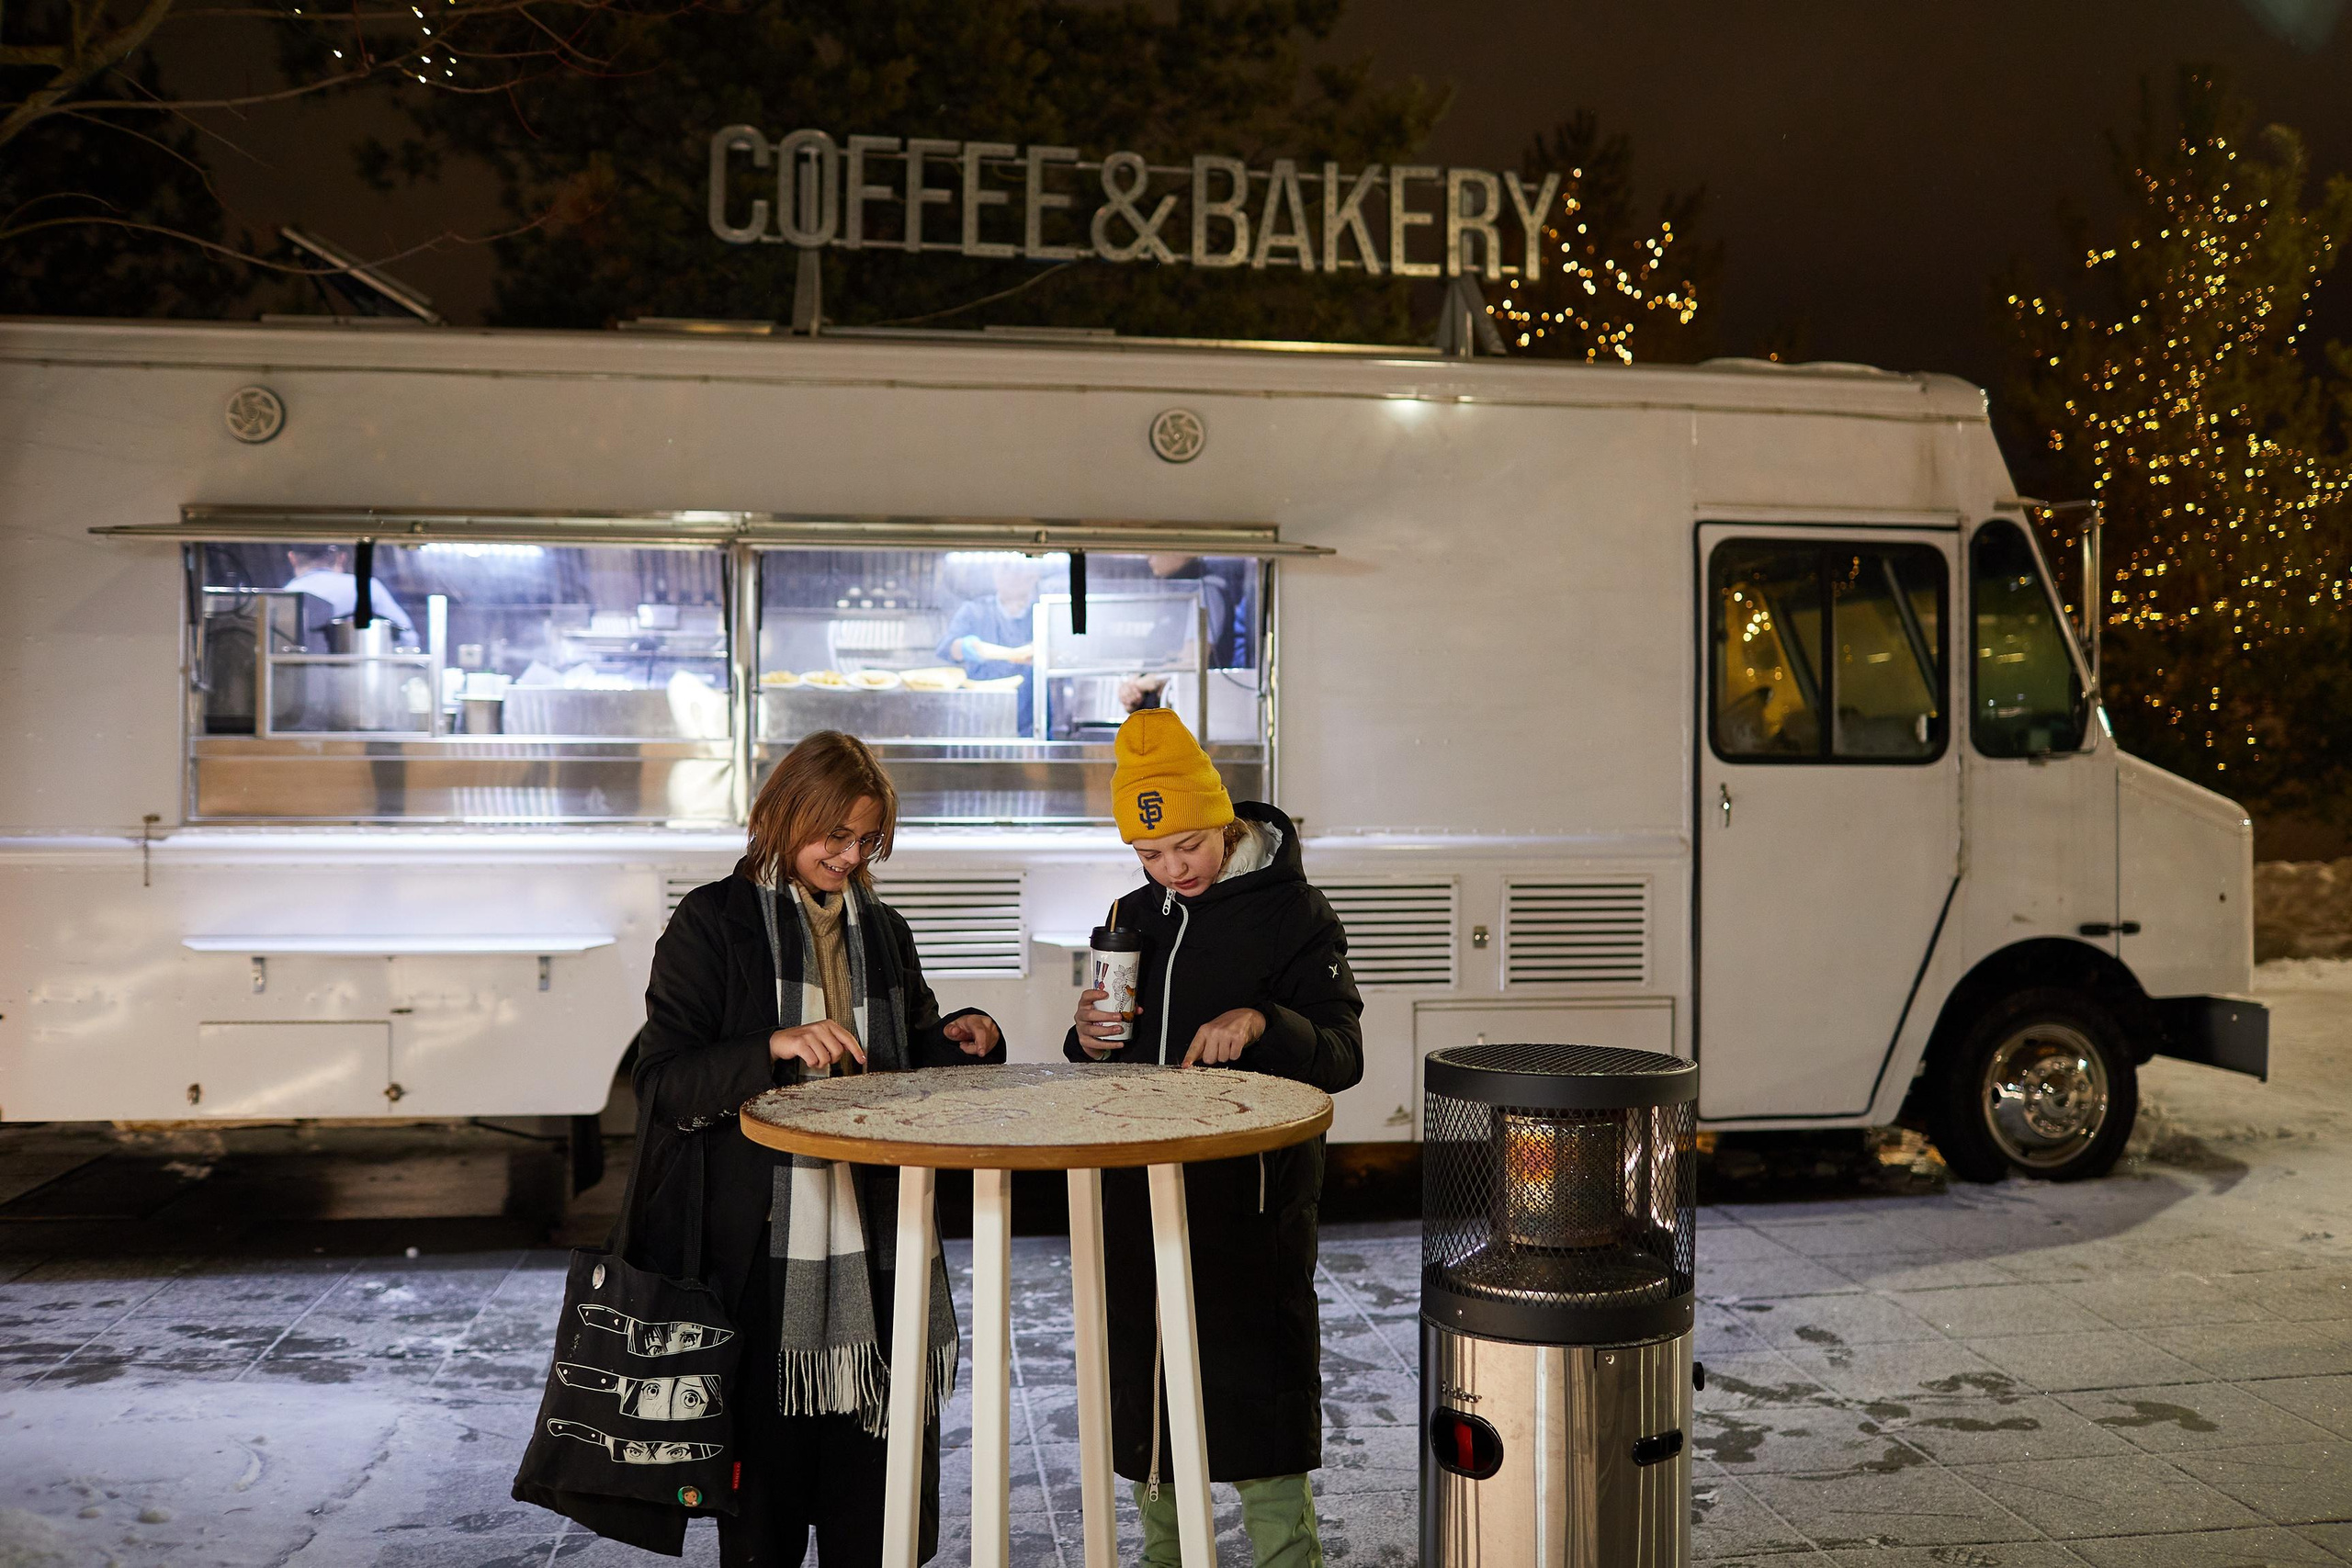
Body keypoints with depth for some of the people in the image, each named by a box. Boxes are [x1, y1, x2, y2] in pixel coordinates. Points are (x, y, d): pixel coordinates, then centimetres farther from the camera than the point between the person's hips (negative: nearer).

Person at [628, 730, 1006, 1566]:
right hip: (759, 1254, -4)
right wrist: (774, 1048, -24)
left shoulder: (884, 932, 14)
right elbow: (662, 1083, -10)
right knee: (766, 1476, 7)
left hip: (873, 1253, 4)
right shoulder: (713, 922, -2)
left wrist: (962, 1038, 2)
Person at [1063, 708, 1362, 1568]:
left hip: (1251, 1194, -5)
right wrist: (1089, 1040, -4)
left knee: (1257, 1384, -1)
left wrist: (1262, 1024, -30)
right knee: (1143, 1393, 14)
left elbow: (1341, 1055, -12)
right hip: (1139, 1190, 6)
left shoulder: (1291, 911, -6)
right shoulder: (1134, 917, 11)